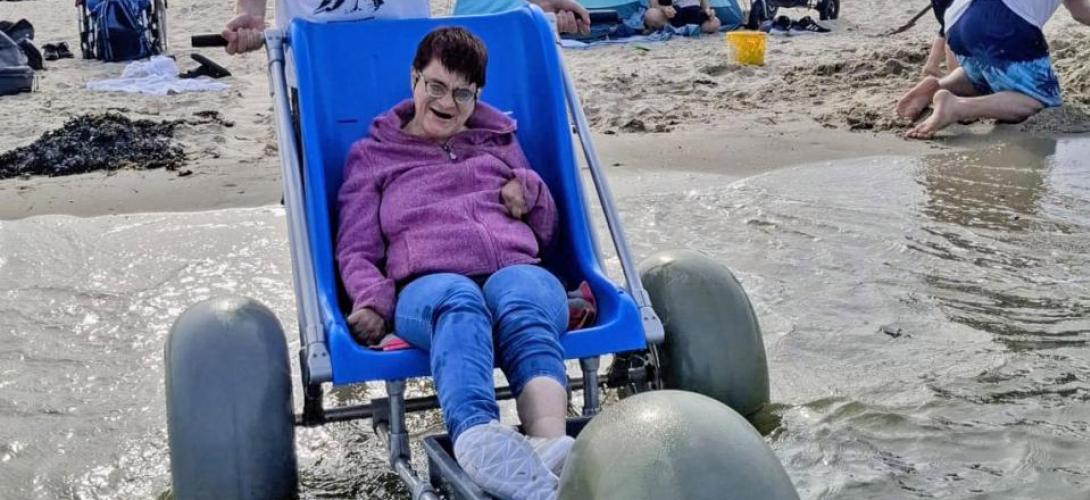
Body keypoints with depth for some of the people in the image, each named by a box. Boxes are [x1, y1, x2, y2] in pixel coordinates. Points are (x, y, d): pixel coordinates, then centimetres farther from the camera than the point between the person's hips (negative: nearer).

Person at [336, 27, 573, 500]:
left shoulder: (500, 140, 33)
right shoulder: (371, 155, 27)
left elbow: (545, 230, 35)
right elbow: (356, 251, 19)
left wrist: (531, 189, 11)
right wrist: (372, 300, -4)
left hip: (518, 271, 2)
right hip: (428, 283, -2)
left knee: (522, 299, -39)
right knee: (459, 302, -42)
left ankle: (552, 445, -67)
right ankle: (476, 439, -72)